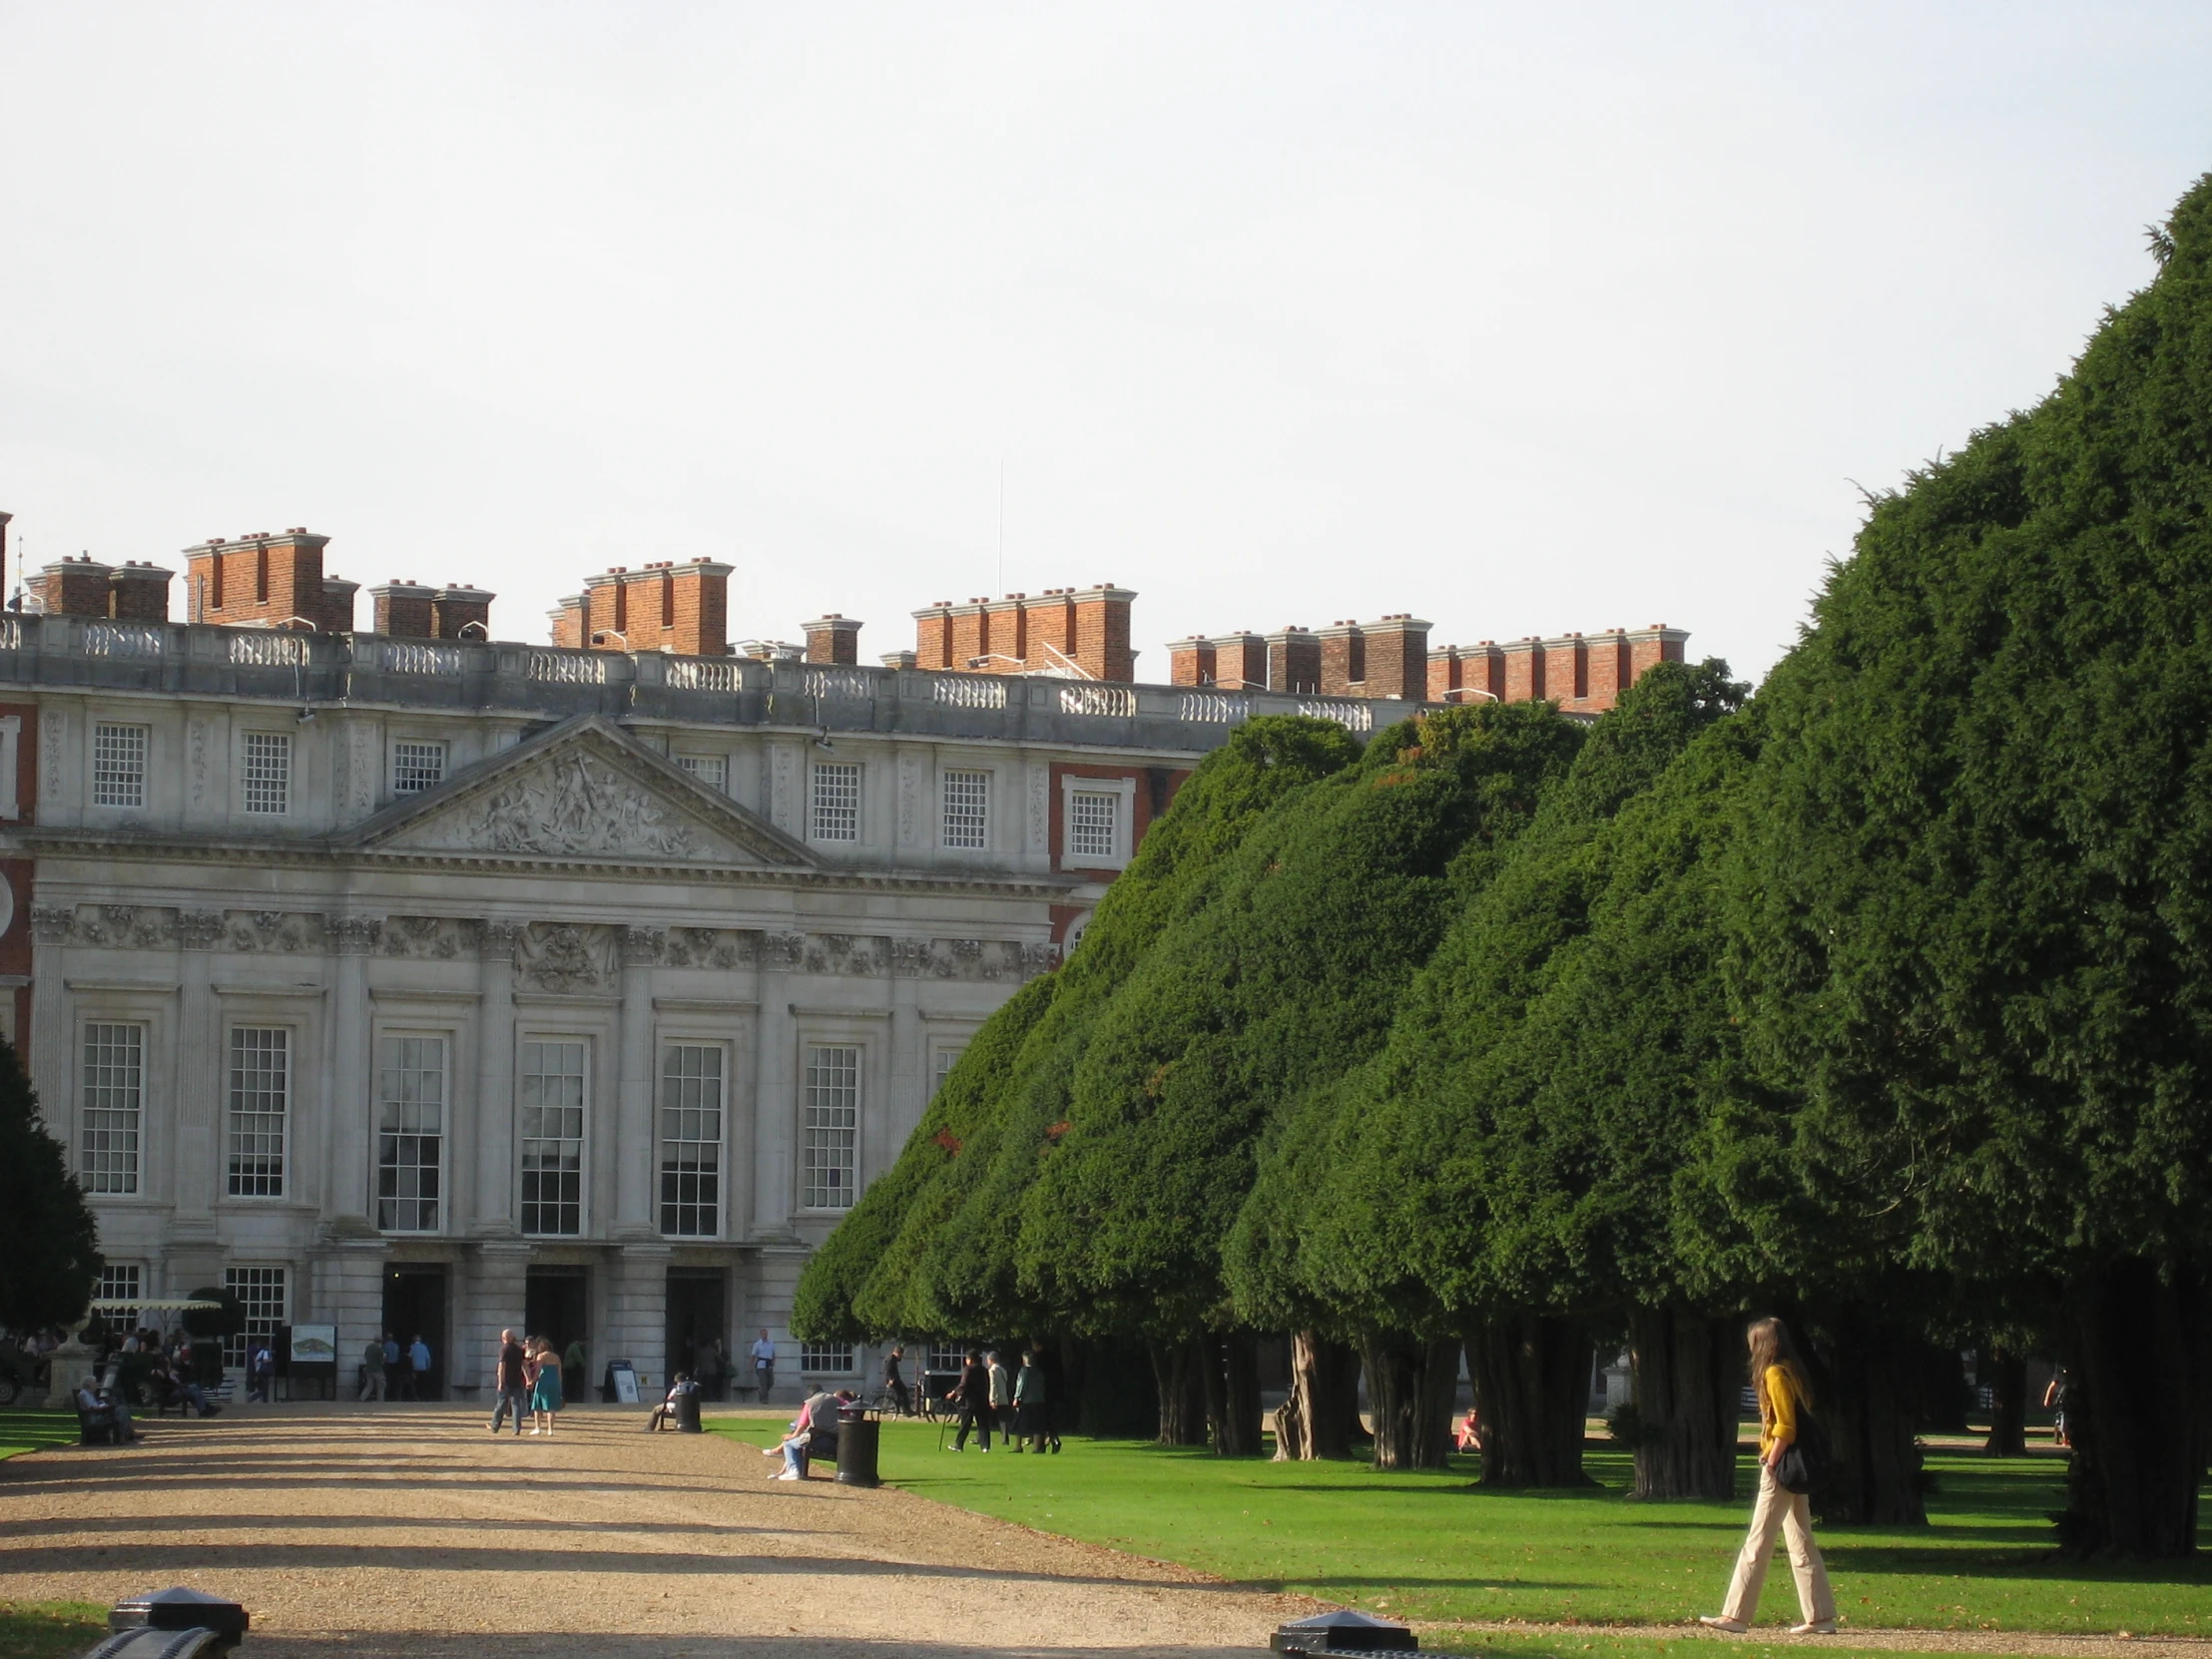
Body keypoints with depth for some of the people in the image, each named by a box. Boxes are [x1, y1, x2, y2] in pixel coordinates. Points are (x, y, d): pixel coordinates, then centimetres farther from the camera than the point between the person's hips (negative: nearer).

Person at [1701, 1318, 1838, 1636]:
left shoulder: (1775, 1374, -12)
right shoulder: (1793, 1372, 15)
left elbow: (1785, 1427, -19)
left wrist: (1771, 1464, -17)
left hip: (1781, 1469, -10)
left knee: (1757, 1544, -7)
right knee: (1801, 1544, 10)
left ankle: (1736, 1616, -7)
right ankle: (1821, 1617, 9)